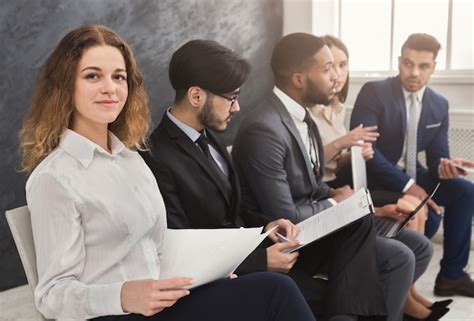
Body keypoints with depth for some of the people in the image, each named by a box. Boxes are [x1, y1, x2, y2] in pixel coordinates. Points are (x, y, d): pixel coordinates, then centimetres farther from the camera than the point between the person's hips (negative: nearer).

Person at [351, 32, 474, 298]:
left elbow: (437, 156, 5)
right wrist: (406, 185, -29)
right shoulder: (374, 92, -14)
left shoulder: (439, 105, 5)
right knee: (427, 216, -26)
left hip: (411, 174, 7)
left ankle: (452, 274, 2)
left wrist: (445, 167, -22)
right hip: (375, 179, -7)